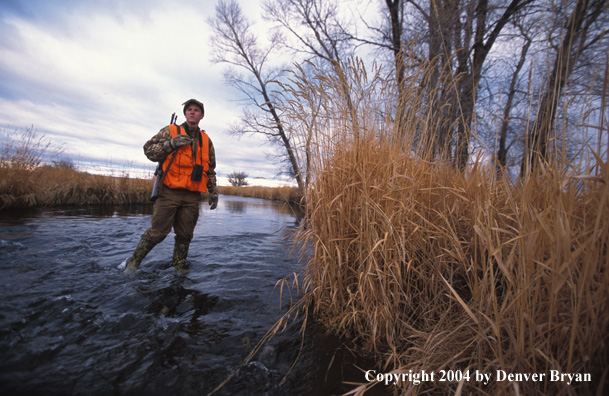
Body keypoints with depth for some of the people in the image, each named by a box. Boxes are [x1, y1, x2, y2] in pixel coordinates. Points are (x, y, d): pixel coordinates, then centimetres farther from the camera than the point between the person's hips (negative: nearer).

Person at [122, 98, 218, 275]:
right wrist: (171, 144, -13)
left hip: (192, 197, 3)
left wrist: (213, 191, 13)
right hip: (169, 192, -3)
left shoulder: (206, 141, 17)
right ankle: (133, 262, 21)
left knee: (185, 235, 8)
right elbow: (148, 150, 2)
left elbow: (211, 170, 20)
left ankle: (179, 267, 23)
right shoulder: (170, 131, 7)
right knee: (157, 232, -1)